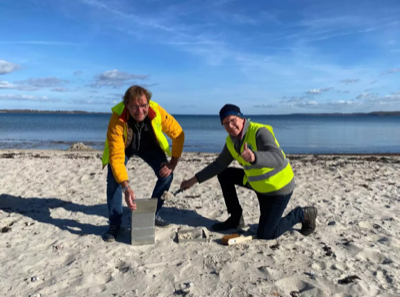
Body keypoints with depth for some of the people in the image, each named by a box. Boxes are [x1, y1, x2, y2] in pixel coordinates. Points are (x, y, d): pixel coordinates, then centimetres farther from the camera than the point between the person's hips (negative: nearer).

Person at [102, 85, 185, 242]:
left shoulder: (157, 111, -34)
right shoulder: (117, 120, -39)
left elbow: (178, 134, -21)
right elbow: (116, 157, -42)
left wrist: (173, 163, -23)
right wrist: (126, 187, -51)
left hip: (149, 146, 2)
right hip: (122, 147, -2)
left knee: (166, 174, -11)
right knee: (113, 178, -22)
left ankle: (153, 214, 10)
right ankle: (115, 223, -3)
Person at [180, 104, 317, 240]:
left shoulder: (260, 132, -28)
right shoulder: (231, 140, -4)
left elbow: (278, 159, -43)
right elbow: (219, 165, 7)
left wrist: (253, 157, -63)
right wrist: (194, 180, 3)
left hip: (278, 187, -7)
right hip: (258, 183, 8)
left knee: (264, 234, -6)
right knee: (224, 174, 6)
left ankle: (303, 214, 15)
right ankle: (236, 219, 16)